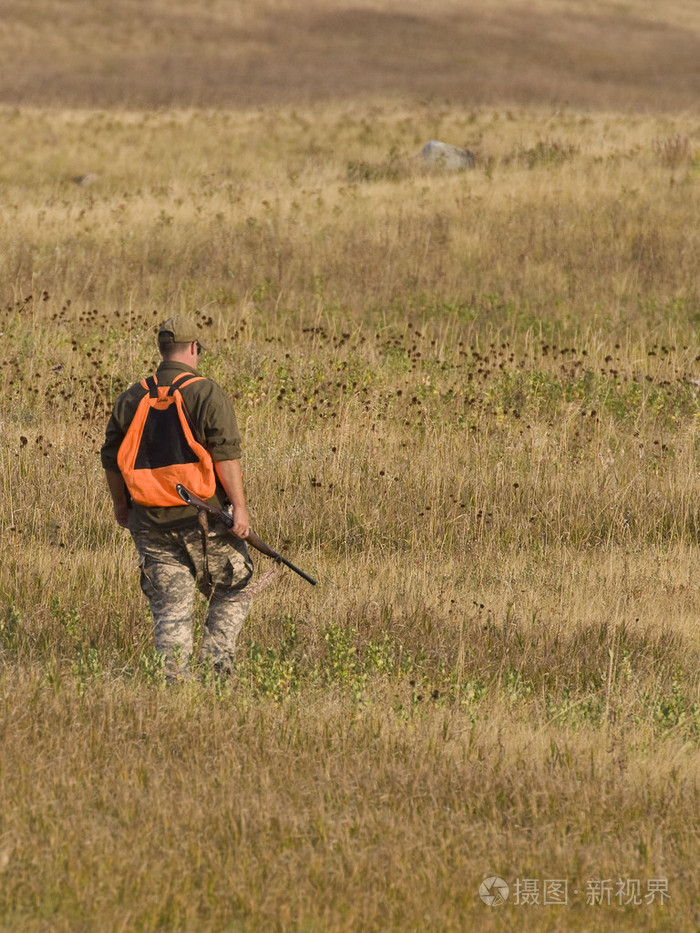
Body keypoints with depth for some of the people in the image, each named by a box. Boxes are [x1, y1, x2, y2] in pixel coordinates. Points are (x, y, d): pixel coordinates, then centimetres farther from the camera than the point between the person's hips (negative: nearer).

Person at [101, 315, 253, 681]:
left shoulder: (131, 399, 8)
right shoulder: (206, 393, -7)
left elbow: (111, 459, 13)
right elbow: (226, 455, -14)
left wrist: (120, 505, 27)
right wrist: (239, 507, -13)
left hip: (151, 524, 4)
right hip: (204, 519, -4)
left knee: (170, 610, 5)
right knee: (231, 596, 13)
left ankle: (175, 680, -5)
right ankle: (215, 665, 0)